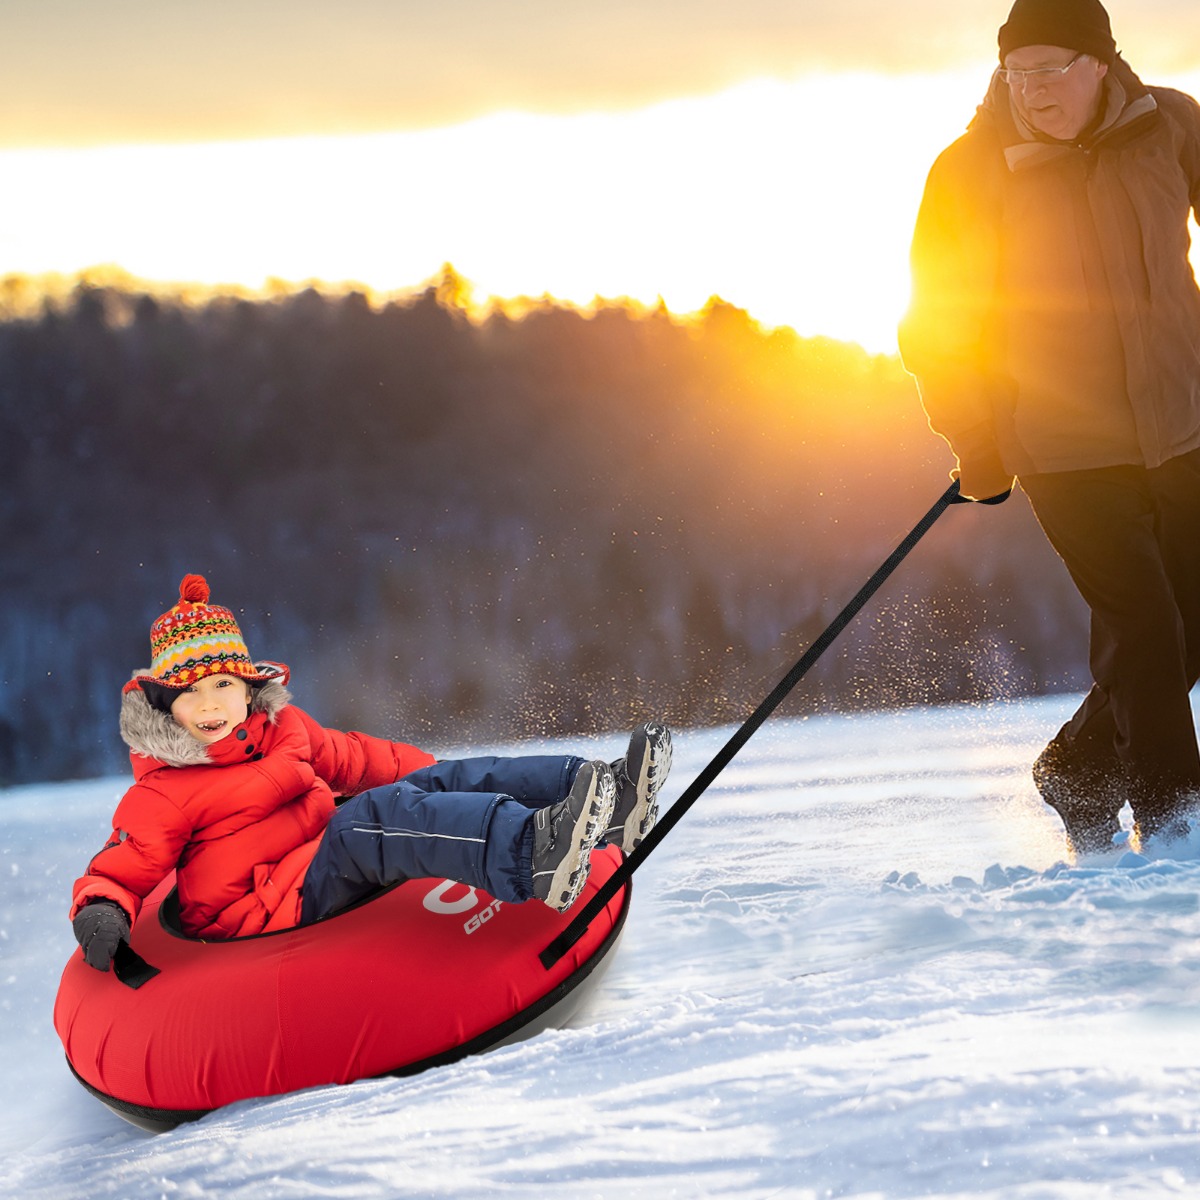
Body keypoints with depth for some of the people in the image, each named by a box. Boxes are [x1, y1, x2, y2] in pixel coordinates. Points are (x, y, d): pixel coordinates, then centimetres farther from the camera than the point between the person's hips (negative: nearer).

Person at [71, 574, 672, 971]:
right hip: (273, 911, -8)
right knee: (374, 816, -33)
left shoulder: (285, 730, 19)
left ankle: (608, 806, -26)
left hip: (342, 874, 8)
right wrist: (100, 912, -26)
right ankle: (532, 851, -59)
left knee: (441, 781, -10)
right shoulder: (159, 797, -1)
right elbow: (118, 871, -4)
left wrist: (434, 775, 27)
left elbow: (356, 760, 29)